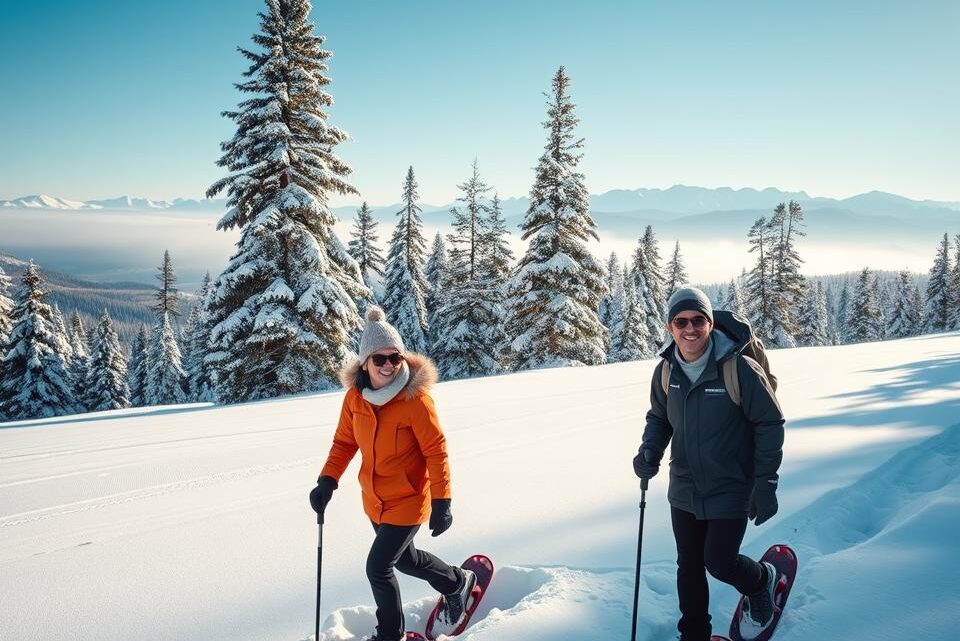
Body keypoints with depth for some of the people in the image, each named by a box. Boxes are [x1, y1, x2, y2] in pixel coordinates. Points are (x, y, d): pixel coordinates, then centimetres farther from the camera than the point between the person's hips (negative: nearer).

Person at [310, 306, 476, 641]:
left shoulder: (416, 399, -24)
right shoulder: (355, 396, -8)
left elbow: (436, 451, -19)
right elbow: (344, 441, 3)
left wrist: (442, 502, -18)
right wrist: (328, 480, -9)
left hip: (408, 502, -6)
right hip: (374, 500, 6)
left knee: (378, 568, -4)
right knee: (404, 558, 24)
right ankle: (457, 582, 50)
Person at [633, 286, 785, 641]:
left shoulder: (740, 369, -20)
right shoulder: (666, 371, -5)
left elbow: (770, 423, -12)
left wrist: (766, 483, -13)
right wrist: (650, 450, -8)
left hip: (730, 491, -5)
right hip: (684, 490, 5)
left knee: (719, 562, -3)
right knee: (689, 565, 14)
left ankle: (761, 582, 32)